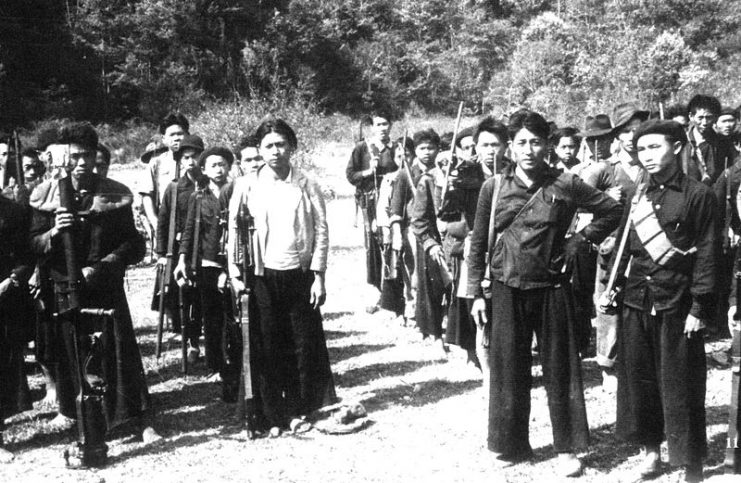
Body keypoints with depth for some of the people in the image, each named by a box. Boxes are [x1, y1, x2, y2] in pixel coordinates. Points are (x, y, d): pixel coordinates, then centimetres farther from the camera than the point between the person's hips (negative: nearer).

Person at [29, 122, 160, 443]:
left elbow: (134, 246, -1)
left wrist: (102, 266, -15)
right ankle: (67, 410, 32)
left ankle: (143, 421, -3)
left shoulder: (115, 196, -2)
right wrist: (54, 232, -17)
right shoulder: (47, 196, 2)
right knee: (65, 352, 9)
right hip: (62, 289, 2)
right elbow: (33, 246, 4)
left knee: (120, 352, -5)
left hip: (105, 287, -1)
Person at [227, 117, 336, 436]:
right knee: (268, 347, 3)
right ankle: (273, 416, 13)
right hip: (263, 276, 0)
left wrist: (318, 276, -4)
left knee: (305, 345, 3)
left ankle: (298, 411, 18)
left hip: (300, 275, 0)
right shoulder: (247, 186, 2)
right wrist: (235, 272, -1)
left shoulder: (306, 186, 2)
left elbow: (321, 231, 2)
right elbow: (235, 230, 5)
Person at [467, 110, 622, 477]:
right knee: (507, 370, 7)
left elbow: (611, 211, 6)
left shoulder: (566, 185, -4)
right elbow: (478, 243, 4)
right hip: (506, 290, 1)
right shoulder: (493, 188, 0)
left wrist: (579, 241, -4)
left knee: (560, 370, 7)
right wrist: (476, 293, 1)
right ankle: (511, 444, 22)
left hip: (552, 288, -1)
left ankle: (567, 448, 20)